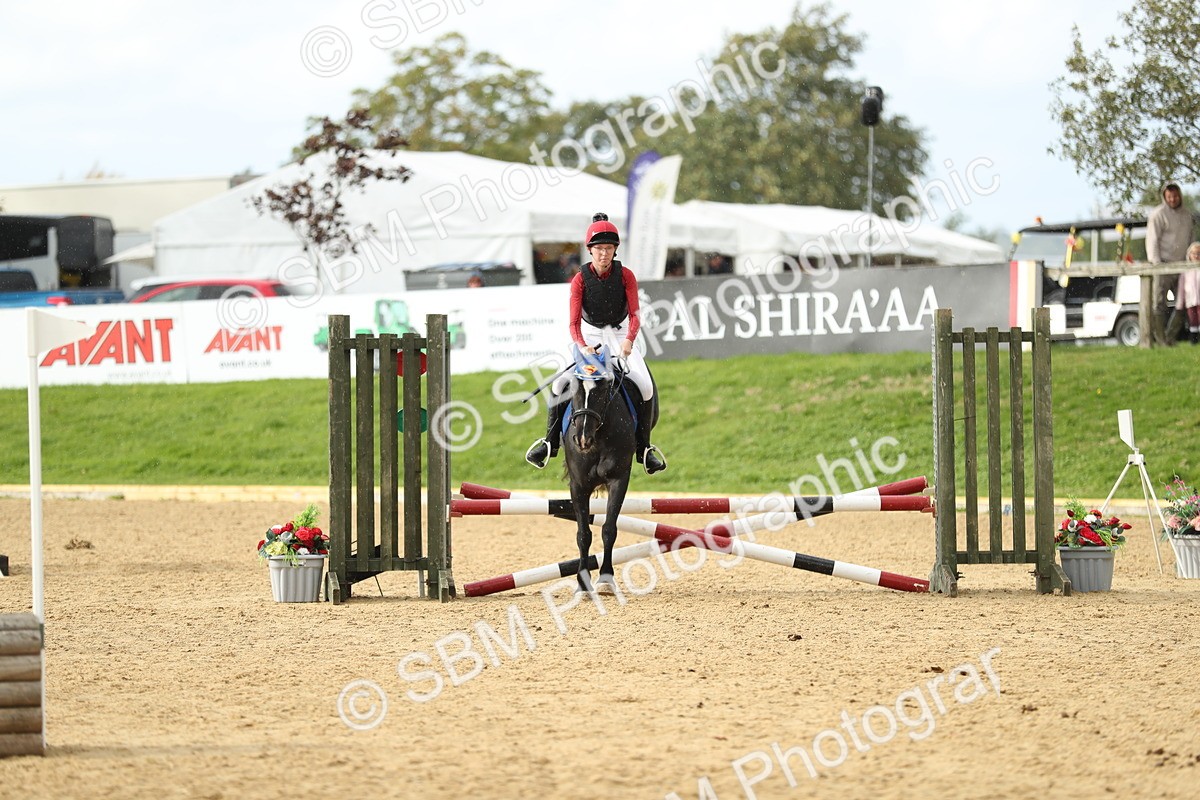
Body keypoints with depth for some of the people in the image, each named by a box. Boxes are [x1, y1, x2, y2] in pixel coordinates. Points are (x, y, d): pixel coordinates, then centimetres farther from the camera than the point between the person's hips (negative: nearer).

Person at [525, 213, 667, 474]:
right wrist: (582, 347, -35)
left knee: (644, 385, -20)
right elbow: (574, 322, -15)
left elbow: (634, 315, -14)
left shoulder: (625, 276, -10)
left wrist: (629, 340, -35)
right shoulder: (580, 280, -11)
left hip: (620, 335, 0)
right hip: (589, 336, 0)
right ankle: (550, 442, -5)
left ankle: (644, 447, -6)